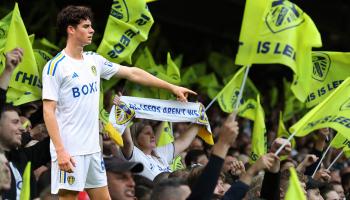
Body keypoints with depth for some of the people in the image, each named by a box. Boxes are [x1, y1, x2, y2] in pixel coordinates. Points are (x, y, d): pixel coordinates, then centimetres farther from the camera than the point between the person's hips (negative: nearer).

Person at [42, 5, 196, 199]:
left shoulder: (94, 60, 10)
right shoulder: (55, 66, -11)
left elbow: (132, 73, 17)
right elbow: (48, 111, -14)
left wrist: (172, 87, 17)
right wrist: (60, 150, -22)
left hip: (92, 148, 8)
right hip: (68, 151, -8)